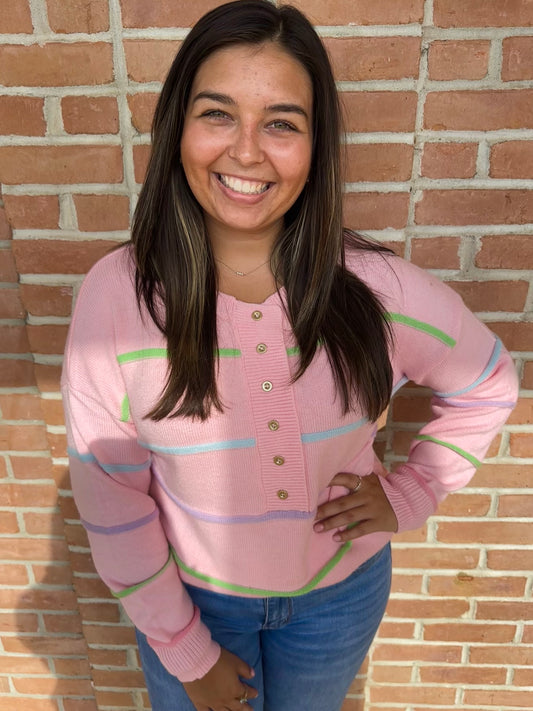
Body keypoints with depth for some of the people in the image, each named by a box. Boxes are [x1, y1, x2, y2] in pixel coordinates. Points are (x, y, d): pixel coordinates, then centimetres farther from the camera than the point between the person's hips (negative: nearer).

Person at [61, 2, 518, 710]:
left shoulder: (380, 291, -21)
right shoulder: (116, 296, -22)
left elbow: (488, 387, -1)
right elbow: (109, 497, -14)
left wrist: (409, 492, -8)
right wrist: (184, 649, -6)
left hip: (341, 592, 1)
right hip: (189, 595, 0)